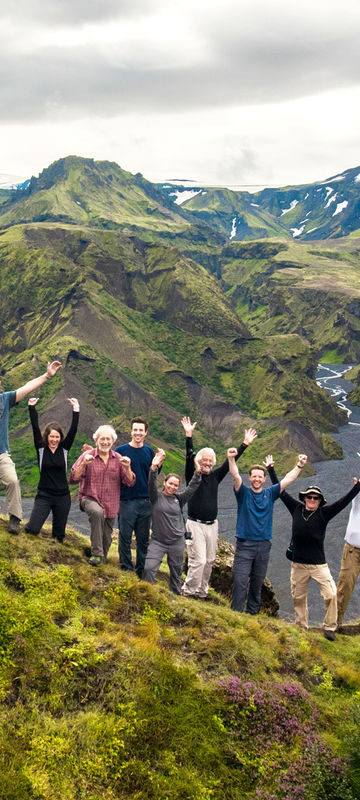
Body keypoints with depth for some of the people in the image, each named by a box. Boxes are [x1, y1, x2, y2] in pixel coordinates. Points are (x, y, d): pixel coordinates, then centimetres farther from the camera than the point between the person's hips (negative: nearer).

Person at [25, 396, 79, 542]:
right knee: (33, 529, -12)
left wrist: (76, 411, -11)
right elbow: (35, 428, -6)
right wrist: (31, 408, -12)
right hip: (44, 496, -2)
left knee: (59, 534, 8)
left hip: (62, 497, 2)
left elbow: (73, 431, -3)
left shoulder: (64, 449, 3)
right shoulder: (41, 448, -1)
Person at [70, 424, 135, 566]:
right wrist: (83, 464, -25)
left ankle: (101, 558, 38)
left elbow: (130, 482, -1)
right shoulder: (87, 455, -3)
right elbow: (73, 479, -10)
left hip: (110, 506, 3)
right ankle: (96, 553, -30)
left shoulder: (118, 459, 5)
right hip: (90, 499, -3)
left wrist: (127, 468, -19)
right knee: (97, 512, -36)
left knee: (106, 539, 11)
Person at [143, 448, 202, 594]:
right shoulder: (156, 497, -1)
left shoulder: (179, 498, 8)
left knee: (176, 572, 11)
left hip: (177, 542, 3)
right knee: (149, 568, -17)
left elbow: (192, 487, 1)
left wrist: (197, 472, -13)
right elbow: (151, 484, -17)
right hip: (158, 541, -3)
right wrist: (154, 467, -33)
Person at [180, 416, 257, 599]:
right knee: (198, 560, -11)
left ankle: (201, 592, 20)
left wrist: (245, 444, 6)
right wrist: (189, 435, -27)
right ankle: (188, 592, 0)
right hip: (195, 524, -5)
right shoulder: (192, 475, -2)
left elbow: (229, 462, 9)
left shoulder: (215, 476, 11)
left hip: (212, 525, 5)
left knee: (209, 561, 8)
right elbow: (189, 457, -15)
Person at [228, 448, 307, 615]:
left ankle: (251, 614, 21)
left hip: (263, 545, 3)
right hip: (245, 545, -3)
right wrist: (231, 459, -32)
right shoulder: (243, 493, 0)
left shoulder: (270, 494, 9)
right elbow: (236, 476, -16)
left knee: (257, 583, 10)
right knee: (240, 580, -10)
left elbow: (287, 479, 4)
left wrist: (300, 465, -8)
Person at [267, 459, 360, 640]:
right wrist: (271, 469, 8)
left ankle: (329, 628, 2)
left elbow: (343, 502, -12)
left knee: (331, 594, -13)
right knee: (298, 597, 13)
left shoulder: (323, 514, -4)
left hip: (319, 564, -3)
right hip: (298, 564, 3)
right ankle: (301, 627, 30)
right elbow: (281, 492, 7)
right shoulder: (296, 508, 2)